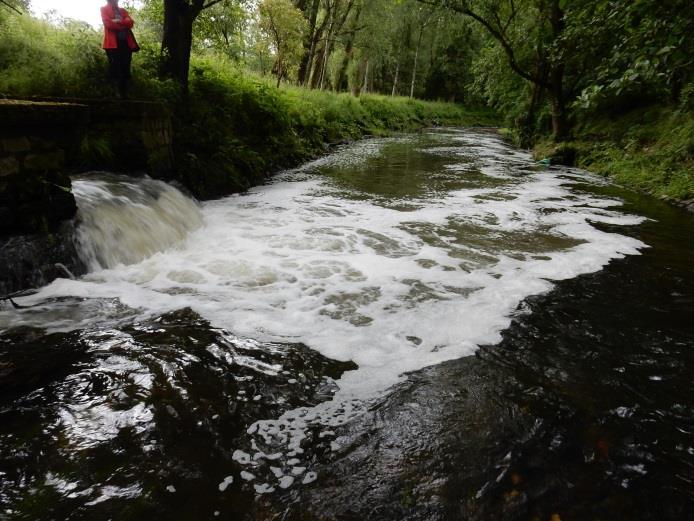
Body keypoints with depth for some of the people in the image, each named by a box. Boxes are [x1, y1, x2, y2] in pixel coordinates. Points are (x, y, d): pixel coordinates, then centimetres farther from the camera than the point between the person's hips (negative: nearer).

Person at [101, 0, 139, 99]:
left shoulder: (123, 11, 22)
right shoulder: (104, 9, 10)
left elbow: (131, 23, 4)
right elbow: (108, 23, -6)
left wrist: (118, 21, -9)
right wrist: (123, 25, -2)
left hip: (126, 42, 4)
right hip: (113, 43, -3)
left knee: (125, 69, 0)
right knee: (115, 69, -5)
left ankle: (124, 93, 4)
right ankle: (119, 92, -2)